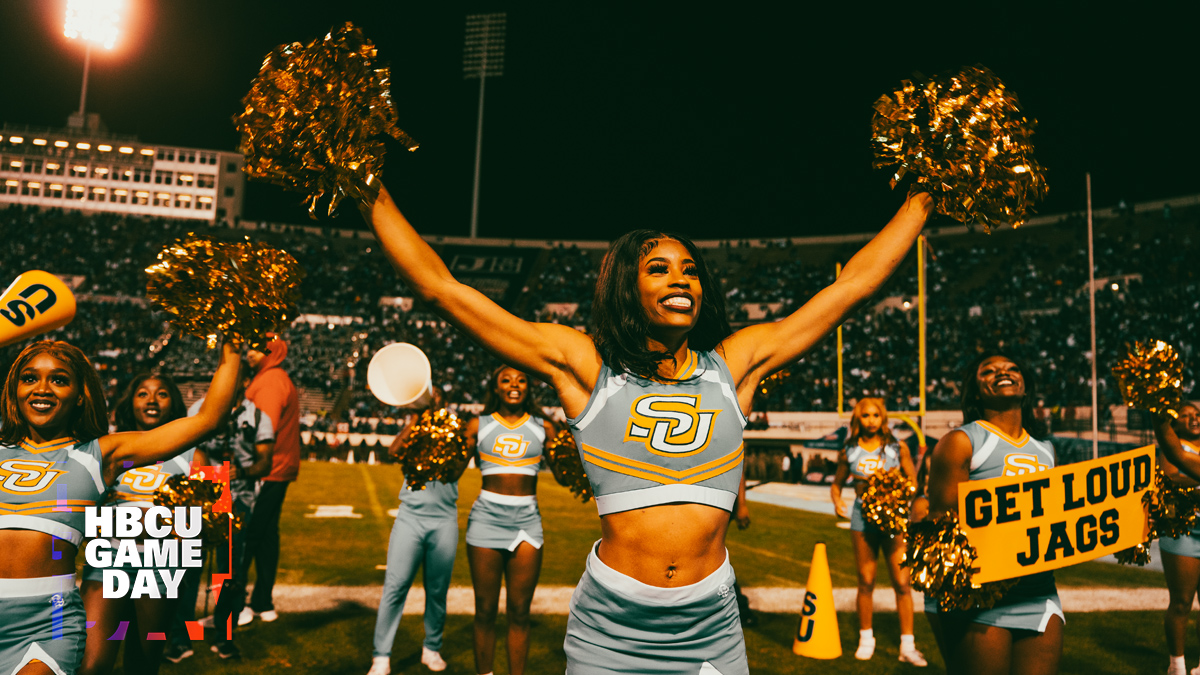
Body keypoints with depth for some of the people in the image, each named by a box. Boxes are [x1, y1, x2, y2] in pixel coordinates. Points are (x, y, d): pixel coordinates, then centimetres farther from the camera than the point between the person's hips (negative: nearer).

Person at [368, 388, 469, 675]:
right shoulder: (412, 430, 12)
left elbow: (454, 472, -6)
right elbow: (395, 450, -9)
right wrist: (417, 416, -8)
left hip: (444, 519, 0)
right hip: (410, 515, 0)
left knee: (438, 590, 7)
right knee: (395, 586, -7)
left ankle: (432, 648, 24)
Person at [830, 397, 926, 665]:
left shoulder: (897, 448, 2)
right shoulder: (849, 452, 5)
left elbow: (914, 482, 1)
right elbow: (837, 484, 14)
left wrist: (922, 459, -18)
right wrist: (836, 500, -5)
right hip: (863, 517, 1)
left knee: (902, 583, -4)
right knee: (866, 582, 9)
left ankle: (907, 645, 5)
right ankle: (866, 638, 24)